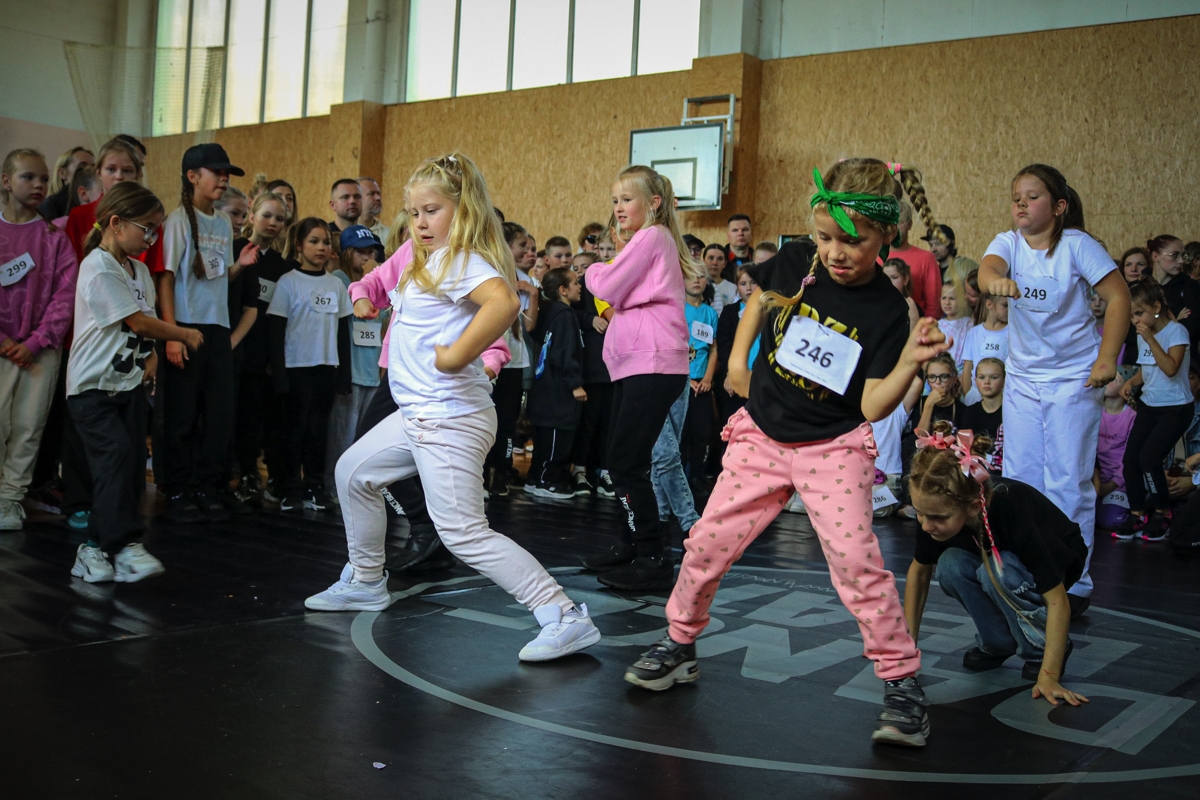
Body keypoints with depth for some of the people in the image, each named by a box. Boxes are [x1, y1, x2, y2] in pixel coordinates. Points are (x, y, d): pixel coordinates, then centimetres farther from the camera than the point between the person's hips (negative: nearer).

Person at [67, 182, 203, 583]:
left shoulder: (138, 269, 14)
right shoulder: (98, 267, -13)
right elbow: (138, 321, -14)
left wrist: (150, 354, 1)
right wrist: (184, 334, -3)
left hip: (129, 381, 8)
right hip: (92, 384, -8)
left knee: (133, 462, 1)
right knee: (117, 456, -19)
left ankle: (95, 547, 9)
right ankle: (126, 546, -20)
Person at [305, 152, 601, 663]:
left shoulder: (462, 261, -17)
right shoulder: (431, 261, 15)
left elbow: (505, 302, -36)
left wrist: (455, 356, -29)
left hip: (449, 419, -11)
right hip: (417, 413, 11)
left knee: (463, 532, -14)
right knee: (354, 473, 24)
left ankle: (564, 617, -13)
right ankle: (366, 583, 39)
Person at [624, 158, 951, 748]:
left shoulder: (886, 310, -15)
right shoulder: (796, 262, -6)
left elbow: (872, 406, -17)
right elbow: (761, 297, 18)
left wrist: (911, 361, -33)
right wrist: (737, 358, 10)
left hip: (833, 449, -3)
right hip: (762, 437, 4)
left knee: (856, 560, -16)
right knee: (707, 544, 5)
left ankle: (902, 681, 0)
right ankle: (679, 645, 26)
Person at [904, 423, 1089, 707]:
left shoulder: (1013, 511, -40)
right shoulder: (937, 510, -27)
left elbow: (1057, 601, -34)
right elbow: (919, 572, -9)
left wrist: (1048, 677, -36)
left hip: (1056, 562, -4)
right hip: (994, 556, 4)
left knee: (997, 570, -35)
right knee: (950, 565, -28)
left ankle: (1042, 649, -10)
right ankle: (997, 644, -4)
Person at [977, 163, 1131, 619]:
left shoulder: (1077, 244, -10)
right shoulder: (1009, 243, -2)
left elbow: (1119, 297, -11)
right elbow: (988, 267, -24)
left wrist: (1107, 359, -19)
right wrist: (996, 280, -49)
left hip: (1073, 379, -4)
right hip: (1022, 379, 4)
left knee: (1068, 485, -4)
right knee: (1019, 481, 9)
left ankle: (1073, 586, 7)